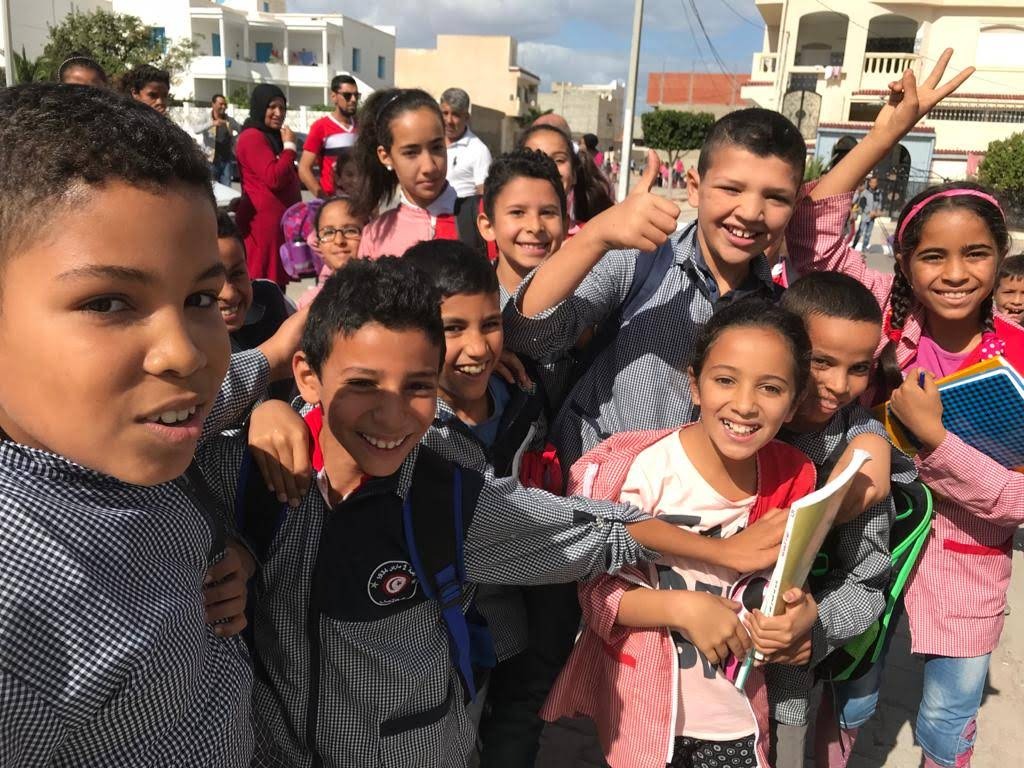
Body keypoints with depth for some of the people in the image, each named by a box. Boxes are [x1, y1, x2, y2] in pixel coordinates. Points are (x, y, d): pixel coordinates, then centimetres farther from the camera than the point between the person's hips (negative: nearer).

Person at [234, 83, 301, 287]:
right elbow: (274, 178, -23)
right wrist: (289, 146, -13)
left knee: (278, 278, 11)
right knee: (265, 281, -8)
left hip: (280, 219, 10)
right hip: (264, 221, -10)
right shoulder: (252, 137, -12)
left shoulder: (272, 136, 21)